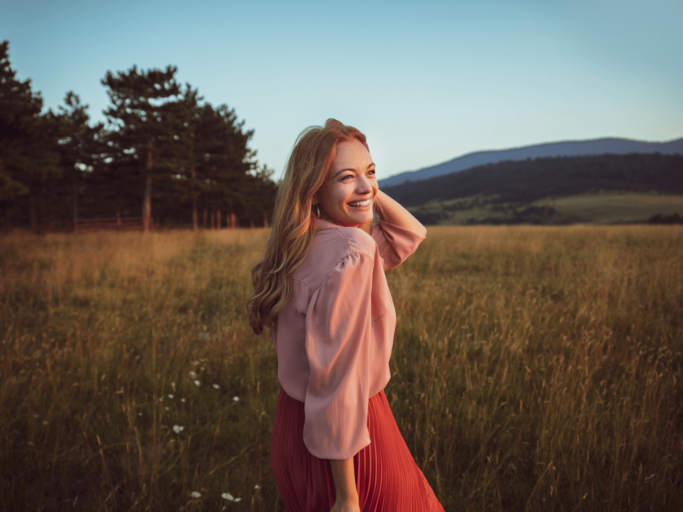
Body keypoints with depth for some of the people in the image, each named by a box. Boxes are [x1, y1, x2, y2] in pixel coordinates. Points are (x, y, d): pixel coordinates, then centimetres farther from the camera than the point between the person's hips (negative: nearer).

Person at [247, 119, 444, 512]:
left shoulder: (312, 244, 2)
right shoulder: (352, 249, -26)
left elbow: (410, 234, 14)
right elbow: (338, 378, -28)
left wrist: (367, 188, -1)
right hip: (343, 441, -8)